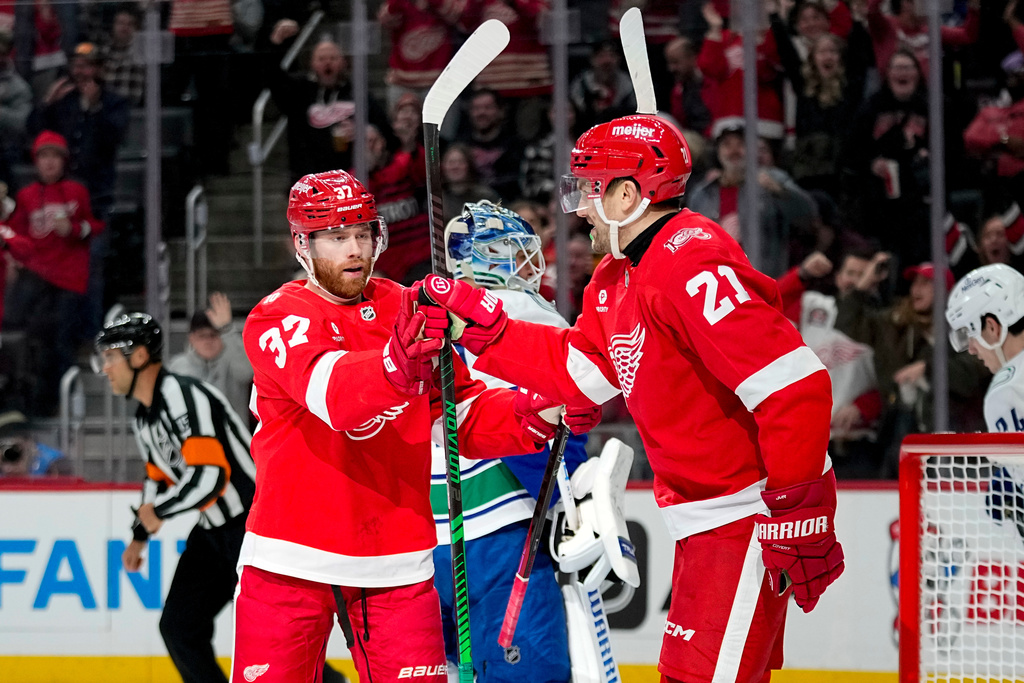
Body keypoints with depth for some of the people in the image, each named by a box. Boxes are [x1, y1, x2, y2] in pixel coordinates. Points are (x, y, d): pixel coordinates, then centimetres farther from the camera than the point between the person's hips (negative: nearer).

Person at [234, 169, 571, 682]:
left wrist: (531, 415, -13)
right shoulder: (277, 318, -6)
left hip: (395, 562, 3)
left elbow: (464, 413, 8)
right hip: (291, 557, -3)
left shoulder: (408, 311, 9)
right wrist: (395, 366, -47)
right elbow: (334, 394, -26)